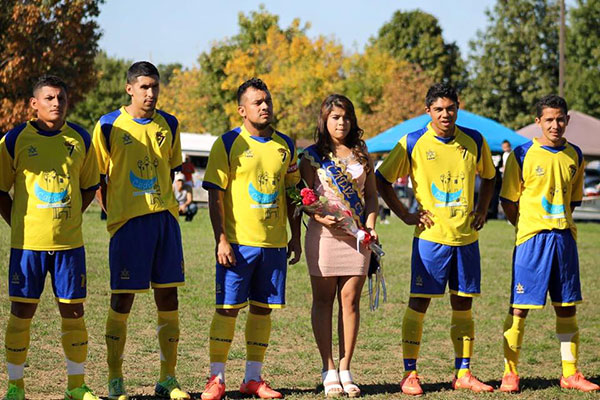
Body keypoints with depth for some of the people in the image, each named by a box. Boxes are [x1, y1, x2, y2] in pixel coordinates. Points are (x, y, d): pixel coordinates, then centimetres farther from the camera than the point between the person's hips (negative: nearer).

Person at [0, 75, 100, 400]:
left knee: (73, 311, 5)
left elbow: (90, 186, 17)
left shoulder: (80, 139, 6)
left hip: (69, 242, 2)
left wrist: (67, 217, 7)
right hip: (27, 242, -2)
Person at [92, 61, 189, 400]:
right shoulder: (109, 126, -3)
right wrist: (115, 216, -2)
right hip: (127, 221, -4)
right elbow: (99, 177, 1)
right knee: (122, 300, -2)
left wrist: (162, 206, 11)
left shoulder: (168, 125, 9)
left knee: (168, 297, 5)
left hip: (165, 218, 4)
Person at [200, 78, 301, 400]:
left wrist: (295, 237, 13)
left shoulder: (285, 146, 11)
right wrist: (221, 240, -13)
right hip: (238, 241, -4)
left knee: (262, 309, 7)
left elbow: (292, 194, 18)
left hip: (275, 242, 4)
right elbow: (215, 195, -6)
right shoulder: (228, 144, -3)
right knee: (227, 308, -3)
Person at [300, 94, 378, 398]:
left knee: (351, 299, 1)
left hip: (356, 235, 3)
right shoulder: (312, 155, 3)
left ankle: (346, 369, 8)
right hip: (323, 233, -2)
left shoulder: (361, 154, 12)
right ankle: (328, 370, 6)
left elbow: (372, 195, 14)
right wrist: (321, 216, -18)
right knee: (323, 299, 1)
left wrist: (370, 223, -2)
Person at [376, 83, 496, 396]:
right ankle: (410, 374, 2)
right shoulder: (412, 143, -5)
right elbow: (382, 180, 2)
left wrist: (482, 209, 10)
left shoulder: (474, 141, 5)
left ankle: (463, 374, 15)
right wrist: (405, 215, -2)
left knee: (463, 305, 7)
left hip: (466, 237, 3)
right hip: (430, 237, -3)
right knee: (418, 304, -4)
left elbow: (488, 176, 23)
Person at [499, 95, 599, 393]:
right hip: (531, 239, -4)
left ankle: (570, 374, 14)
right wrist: (527, 227, 3)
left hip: (564, 237, 4)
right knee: (520, 307, -3)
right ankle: (510, 374, 5)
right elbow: (508, 201, 0)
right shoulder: (523, 155, -5)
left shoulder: (574, 155, 8)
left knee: (567, 308, 7)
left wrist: (561, 224, 10)